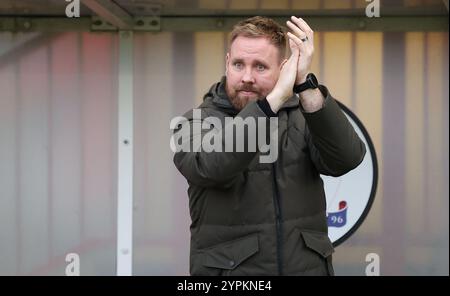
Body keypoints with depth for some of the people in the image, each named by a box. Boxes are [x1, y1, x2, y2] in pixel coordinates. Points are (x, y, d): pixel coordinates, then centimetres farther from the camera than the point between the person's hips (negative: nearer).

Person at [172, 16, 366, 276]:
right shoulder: (198, 122, -5)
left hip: (308, 267, 2)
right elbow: (211, 166, -27)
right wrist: (276, 96, -33)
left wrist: (306, 85, -30)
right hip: (227, 270, -2)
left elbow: (346, 159, -19)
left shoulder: (303, 117, 0)